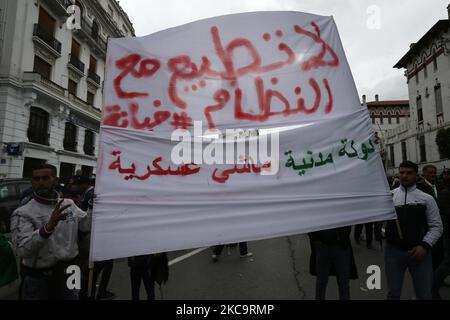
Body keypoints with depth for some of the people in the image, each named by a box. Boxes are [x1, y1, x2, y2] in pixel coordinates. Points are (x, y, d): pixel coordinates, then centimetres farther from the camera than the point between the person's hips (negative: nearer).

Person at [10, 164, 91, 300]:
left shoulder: (69, 204, 1)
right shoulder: (23, 213, -13)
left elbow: (86, 224, 2)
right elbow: (22, 250, -24)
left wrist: (93, 203, -9)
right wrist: (48, 227, -37)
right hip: (38, 278, -4)